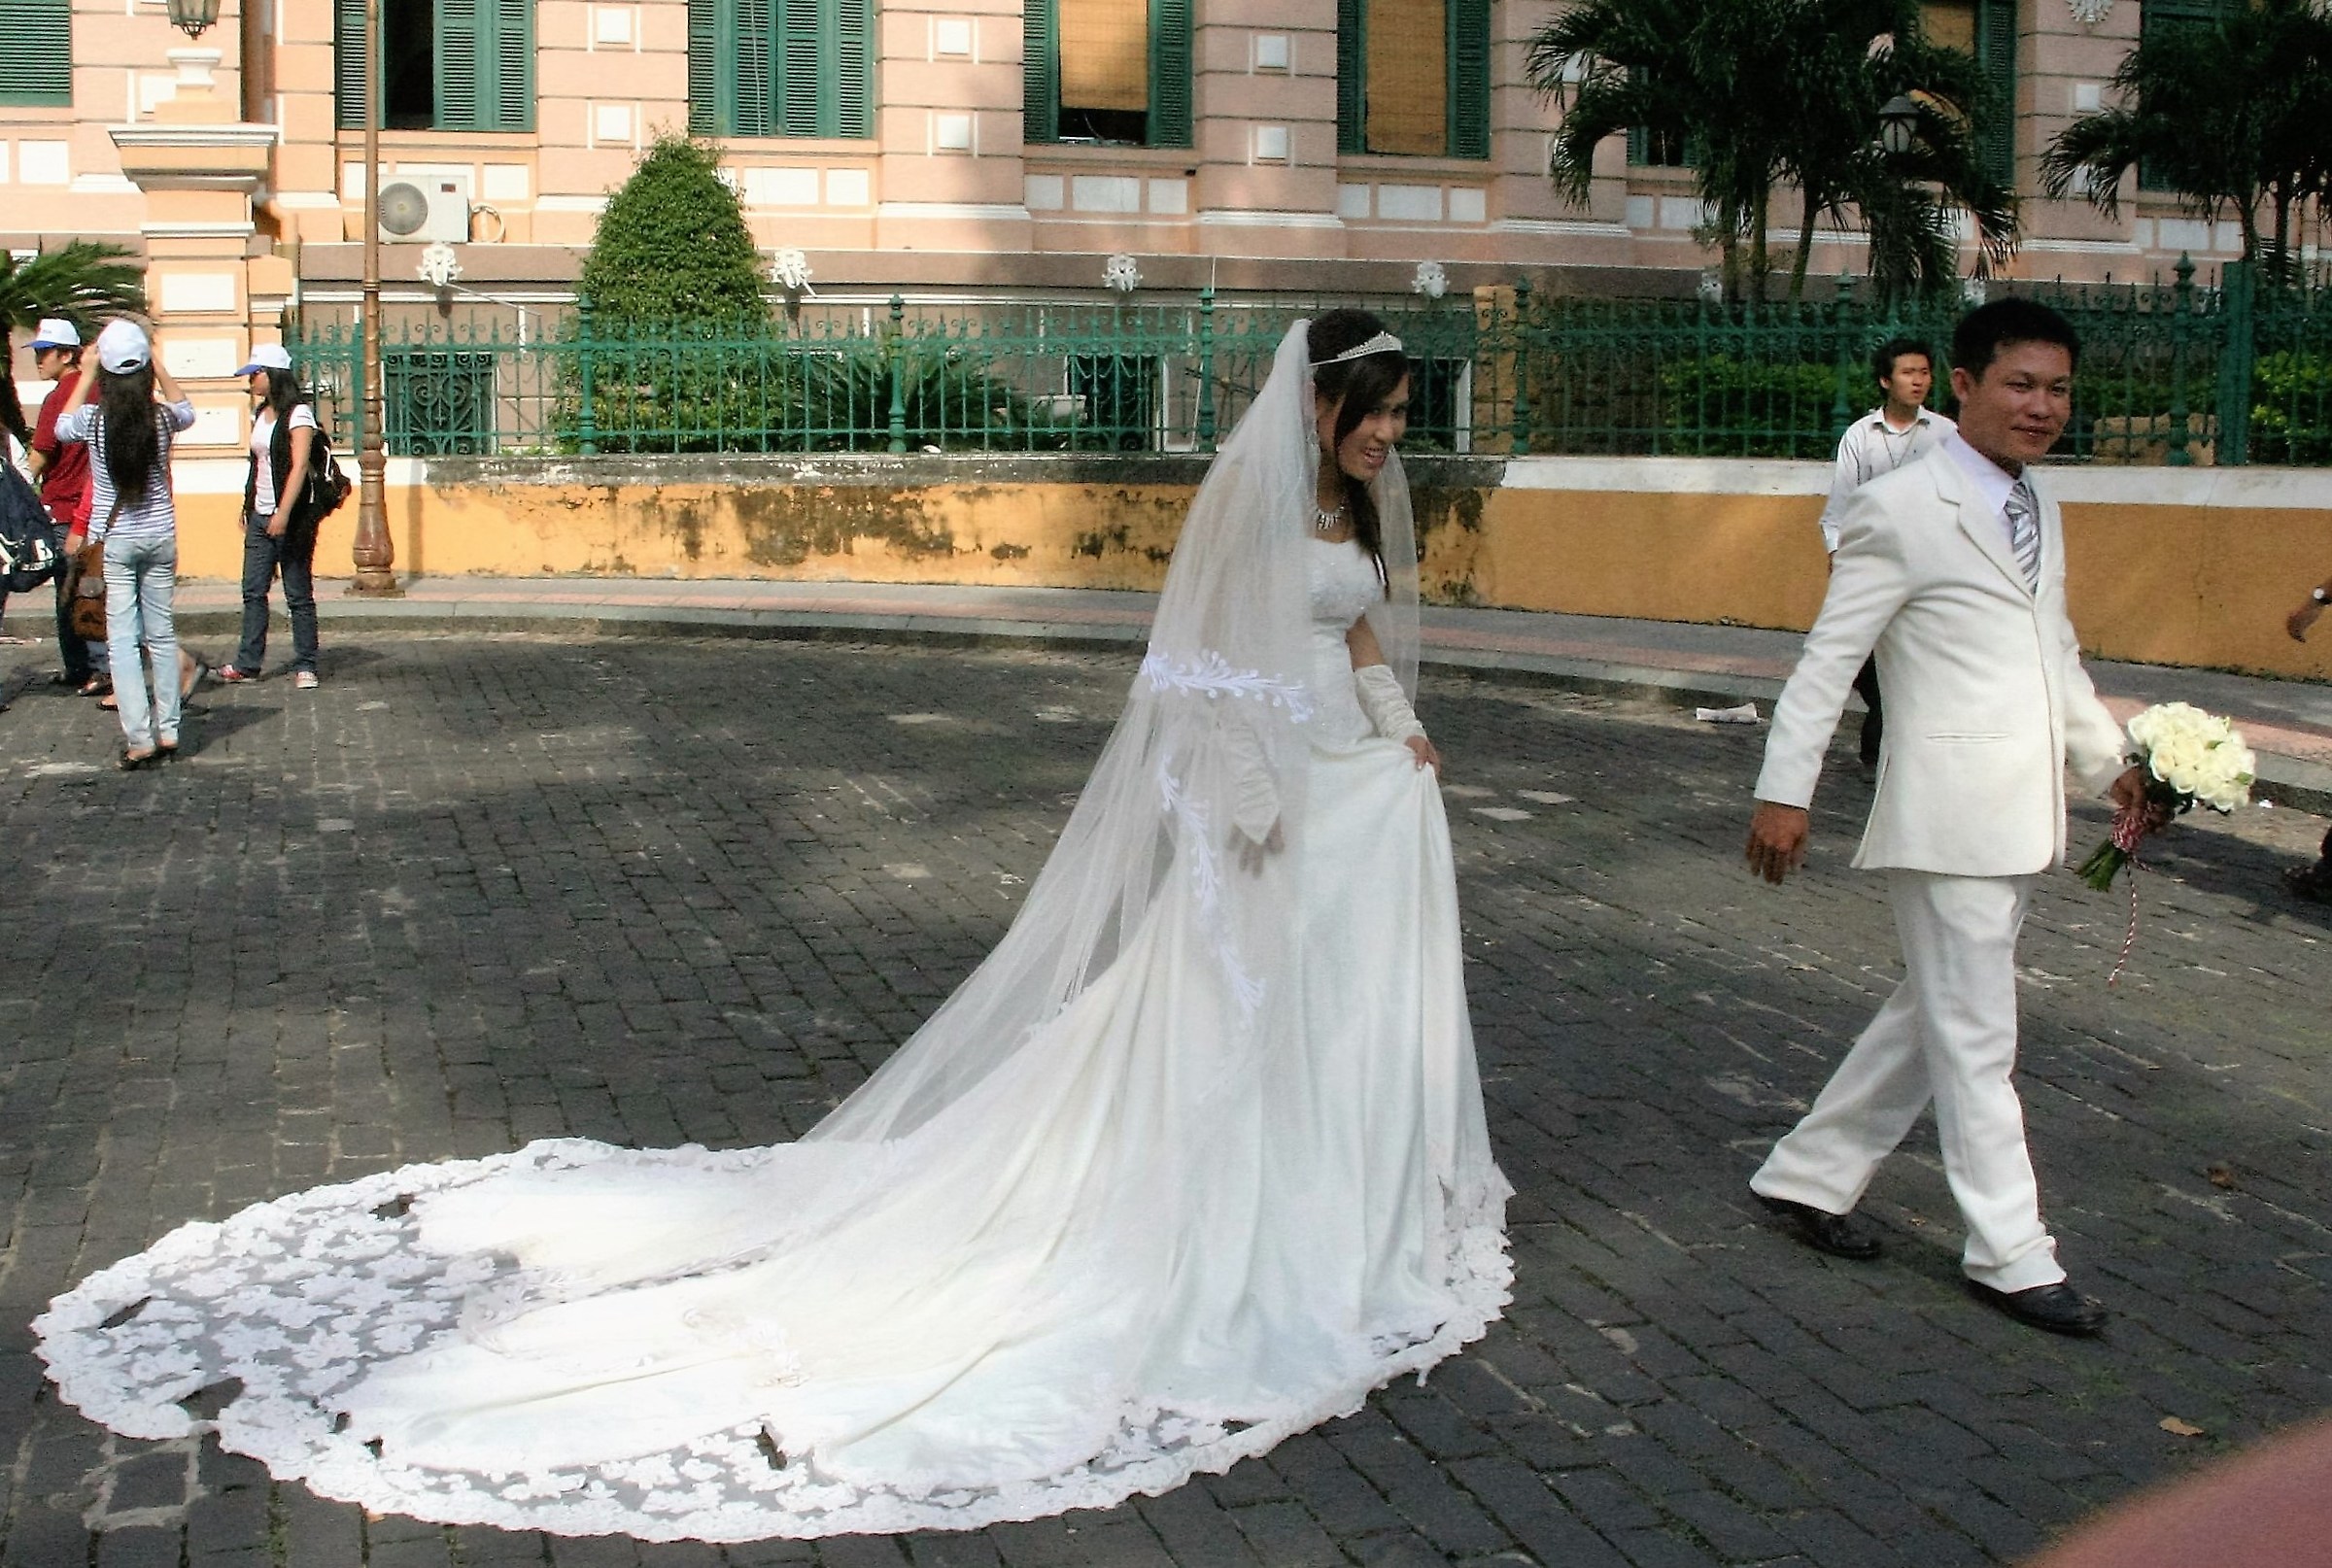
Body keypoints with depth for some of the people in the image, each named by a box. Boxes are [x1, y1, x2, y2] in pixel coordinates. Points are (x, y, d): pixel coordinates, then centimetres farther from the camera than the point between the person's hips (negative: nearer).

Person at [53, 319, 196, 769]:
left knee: (122, 639, -1)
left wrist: (87, 374, 13)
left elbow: (62, 427, 14)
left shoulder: (94, 419, -10)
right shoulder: (162, 418, -6)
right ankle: (167, 730, 15)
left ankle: (139, 738, -7)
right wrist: (157, 364, 15)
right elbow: (186, 410, 19)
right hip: (160, 535, 2)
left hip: (115, 539, -2)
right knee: (161, 634, 12)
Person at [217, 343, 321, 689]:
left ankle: (305, 667, 4)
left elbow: (299, 467, -16)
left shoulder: (298, 414, -9)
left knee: (298, 593, -1)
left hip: (290, 517, -8)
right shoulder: (261, 413, 15)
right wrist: (248, 507, 15)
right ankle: (247, 663, 11)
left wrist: (283, 514, -22)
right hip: (260, 517, 8)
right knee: (253, 592, 7)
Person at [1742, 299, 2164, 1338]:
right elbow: (1828, 658, -12)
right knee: (1976, 1040, 0)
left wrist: (2114, 764, 15)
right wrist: (1785, 790, -15)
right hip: (1947, 814, -9)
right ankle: (2010, 1256, 10)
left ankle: (1807, 1176, 29)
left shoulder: (2039, 511, 15)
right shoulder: (1901, 509, -11)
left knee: (1931, 1017, 16)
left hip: (2021, 817, 9)